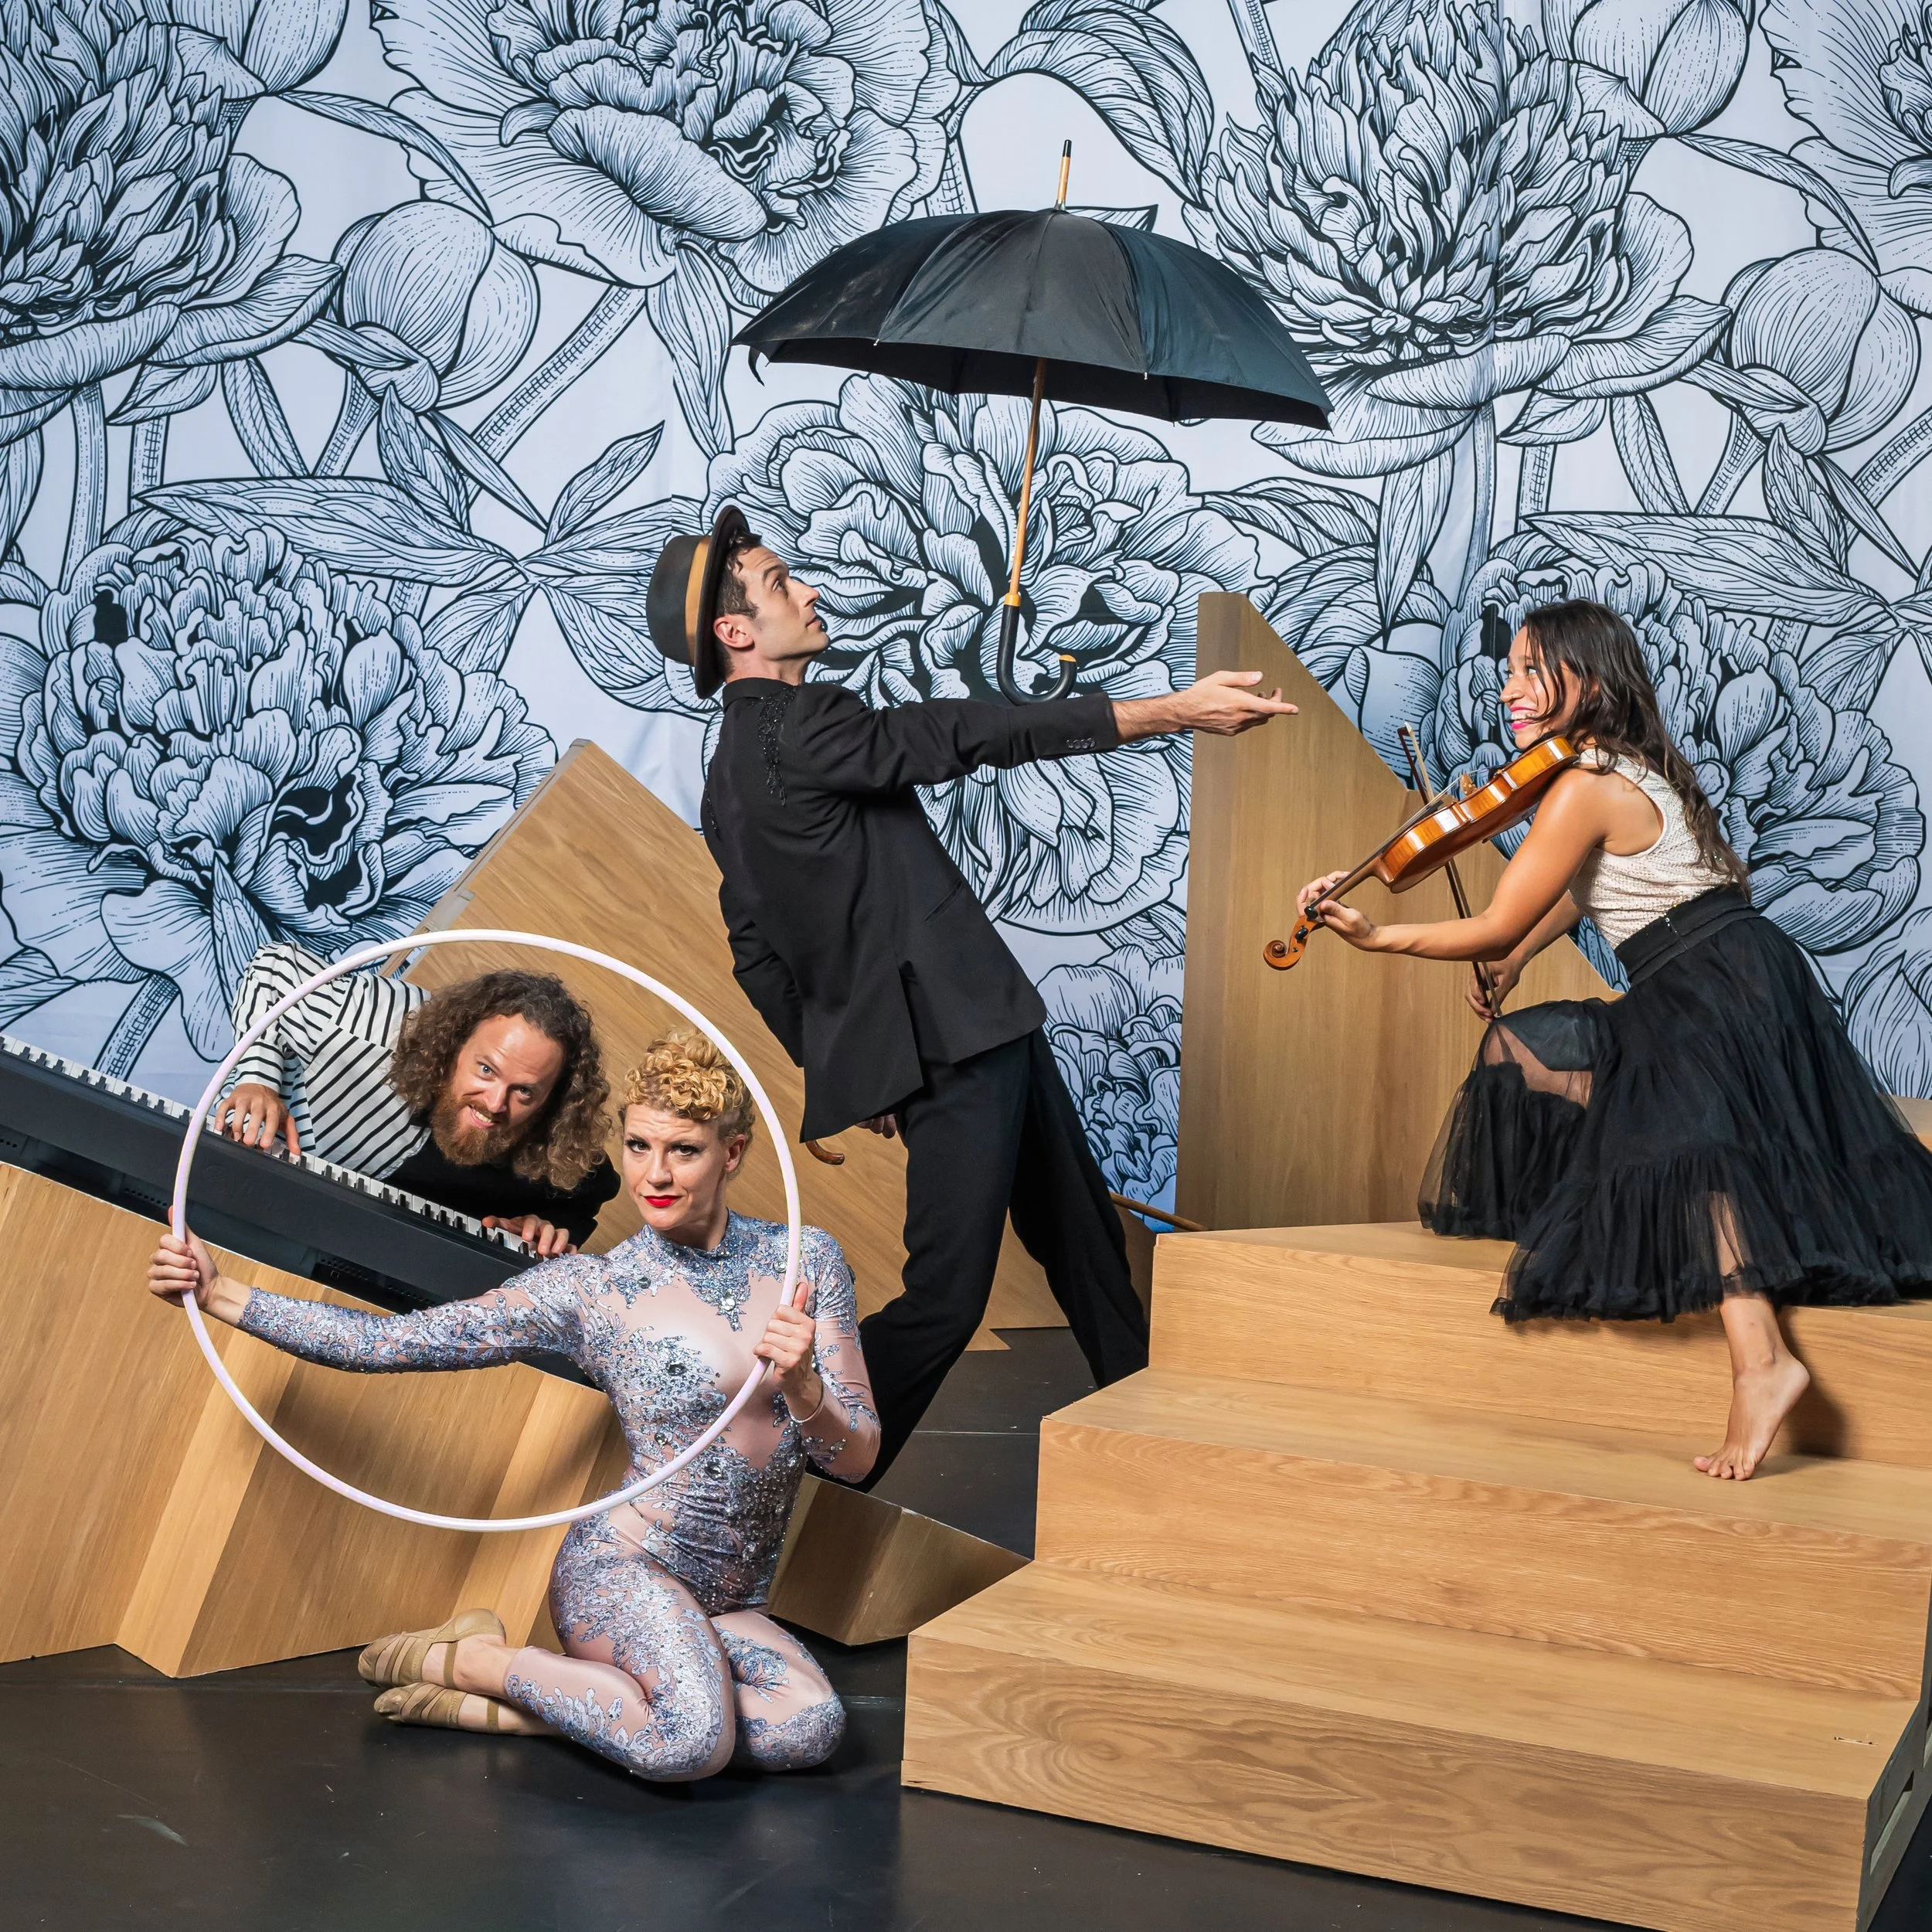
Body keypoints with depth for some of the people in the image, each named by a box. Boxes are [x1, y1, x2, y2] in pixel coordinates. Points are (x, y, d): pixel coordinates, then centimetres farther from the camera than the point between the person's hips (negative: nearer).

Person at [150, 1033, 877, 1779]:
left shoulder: (805, 1258, 5)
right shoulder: (586, 1290, -3)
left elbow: (858, 1457, 2)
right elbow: (385, 1340, 0)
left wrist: (801, 1388, -20)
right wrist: (217, 1293, -4)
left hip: (728, 1604, 4)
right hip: (620, 1570, -4)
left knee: (812, 1727, -29)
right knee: (693, 1742, -35)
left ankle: (508, 1707, -10)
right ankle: (463, 1659, -6)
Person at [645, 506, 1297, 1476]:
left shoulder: (733, 773, 15)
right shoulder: (795, 728, -16)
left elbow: (758, 956, 17)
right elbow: (970, 735, -22)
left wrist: (843, 1068, 21)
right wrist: (1170, 710, -22)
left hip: (981, 1028, 11)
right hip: (950, 1038, -11)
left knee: (1082, 1237, 19)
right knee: (943, 1298, -8)